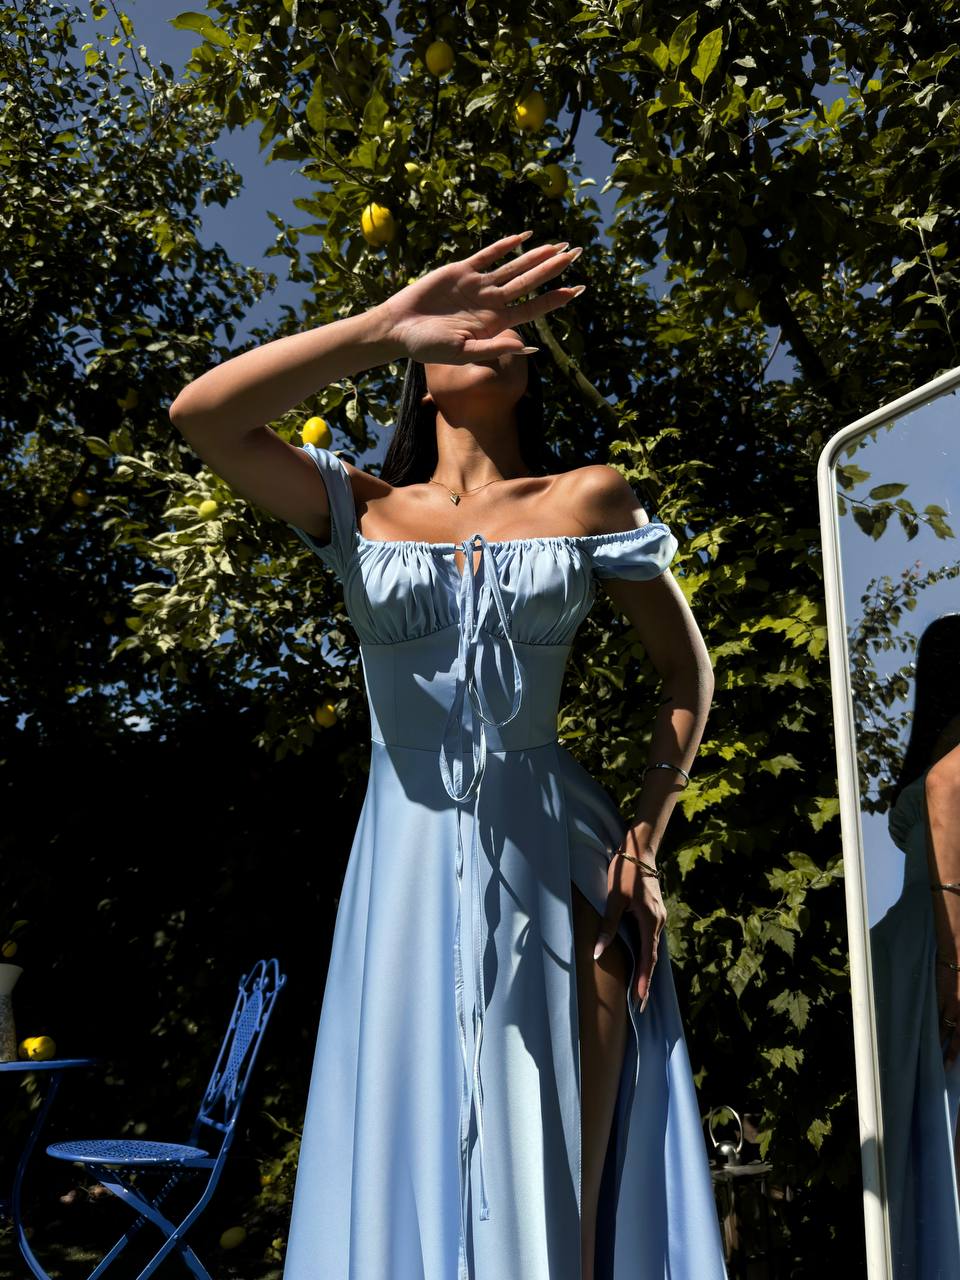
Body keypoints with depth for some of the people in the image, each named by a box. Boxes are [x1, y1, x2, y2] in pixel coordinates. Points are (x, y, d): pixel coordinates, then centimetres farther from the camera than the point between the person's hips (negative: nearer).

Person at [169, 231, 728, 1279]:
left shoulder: (588, 498, 5)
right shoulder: (360, 509, 4)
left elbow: (687, 669, 9)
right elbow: (199, 414, -11)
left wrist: (642, 842, 0)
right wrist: (389, 322, -18)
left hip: (556, 855, 0)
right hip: (410, 861, 0)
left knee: (562, 1186, 4)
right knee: (415, 1170, 8)